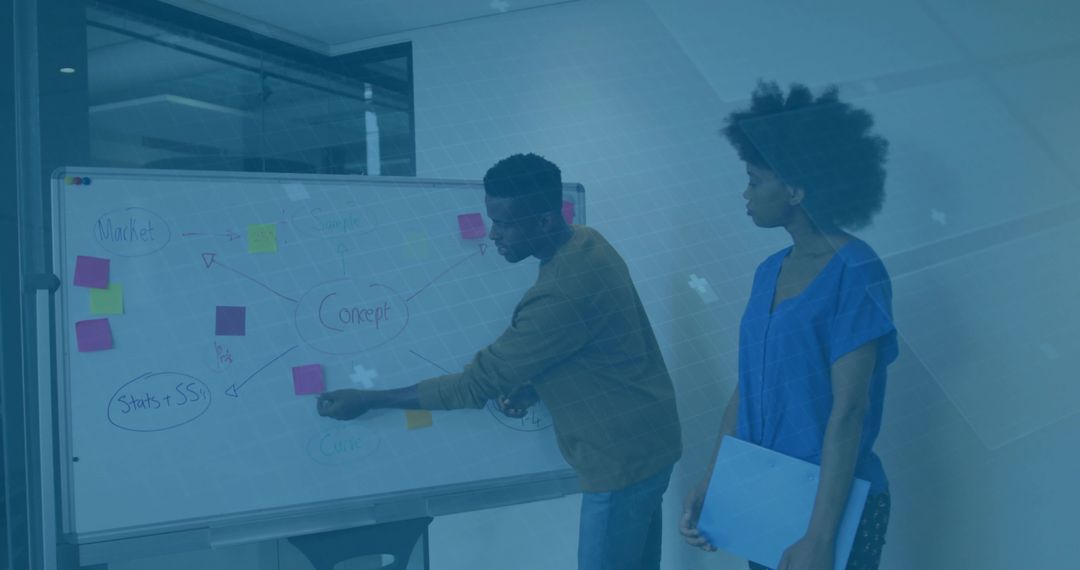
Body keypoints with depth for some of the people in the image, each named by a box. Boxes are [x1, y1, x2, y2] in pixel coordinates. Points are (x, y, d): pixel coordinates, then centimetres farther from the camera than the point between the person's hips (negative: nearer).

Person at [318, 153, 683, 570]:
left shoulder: (561, 293, -30)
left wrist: (367, 400, -15)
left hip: (621, 458, -9)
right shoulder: (587, 245, 0)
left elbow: (477, 384, -23)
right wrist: (534, 386, -1)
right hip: (644, 442, 9)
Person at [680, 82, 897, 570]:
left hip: (835, 505, -7)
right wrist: (711, 482, 2)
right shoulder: (770, 272, 4)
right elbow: (747, 386, 6)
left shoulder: (856, 274, -16)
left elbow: (849, 409, -21)